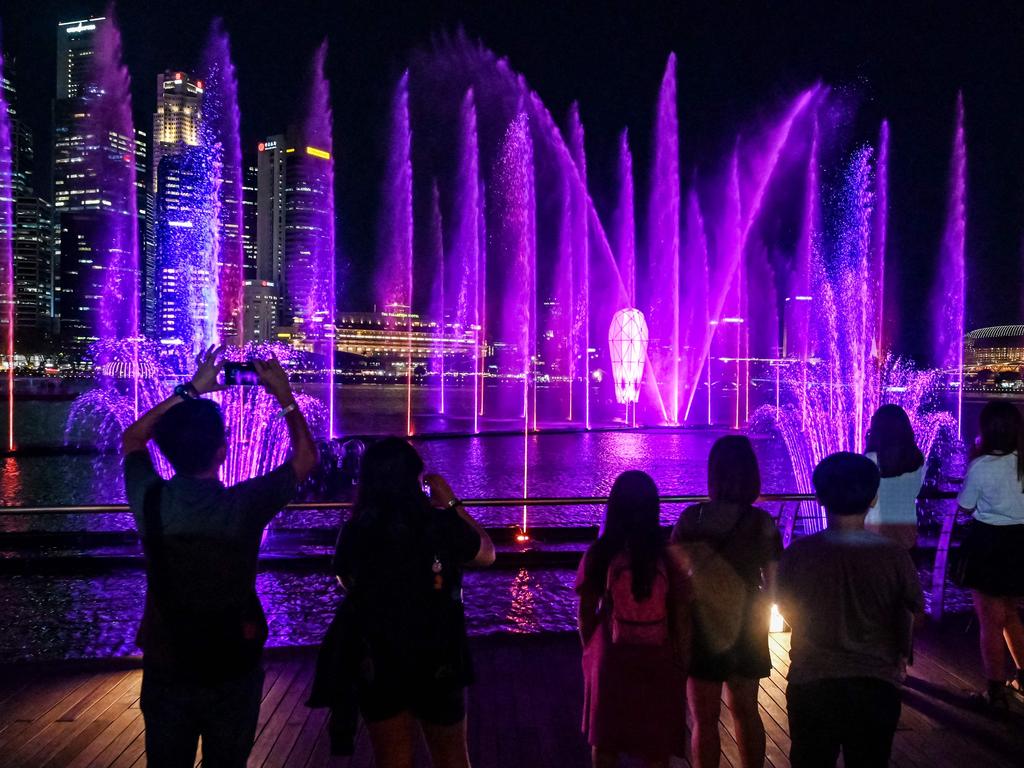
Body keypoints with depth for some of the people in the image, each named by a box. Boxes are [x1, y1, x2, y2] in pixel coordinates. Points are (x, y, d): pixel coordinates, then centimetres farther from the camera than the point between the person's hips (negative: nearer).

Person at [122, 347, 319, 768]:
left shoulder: (151, 502, -15)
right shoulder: (244, 505, -21)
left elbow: (132, 439, 8)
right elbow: (305, 458, -3)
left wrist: (190, 391, 7)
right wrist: (284, 394, 3)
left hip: (166, 673, 2)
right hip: (232, 673, -2)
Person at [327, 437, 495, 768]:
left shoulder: (353, 533, -11)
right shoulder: (441, 524, -16)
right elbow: (487, 553, 3)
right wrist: (452, 503, 8)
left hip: (375, 667, 2)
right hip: (438, 664, -1)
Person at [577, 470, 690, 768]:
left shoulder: (598, 556, -14)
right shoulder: (669, 560, -15)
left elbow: (585, 614, -6)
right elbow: (681, 620, -9)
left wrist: (589, 652, 10)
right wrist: (683, 665, 4)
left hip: (610, 662, 1)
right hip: (659, 665, 0)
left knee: (605, 743, 21)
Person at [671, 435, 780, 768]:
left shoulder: (691, 518, -15)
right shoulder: (763, 523, -10)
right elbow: (772, 584, -4)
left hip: (703, 627, -2)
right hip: (747, 629, 3)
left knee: (704, 719, 11)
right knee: (746, 711, 23)